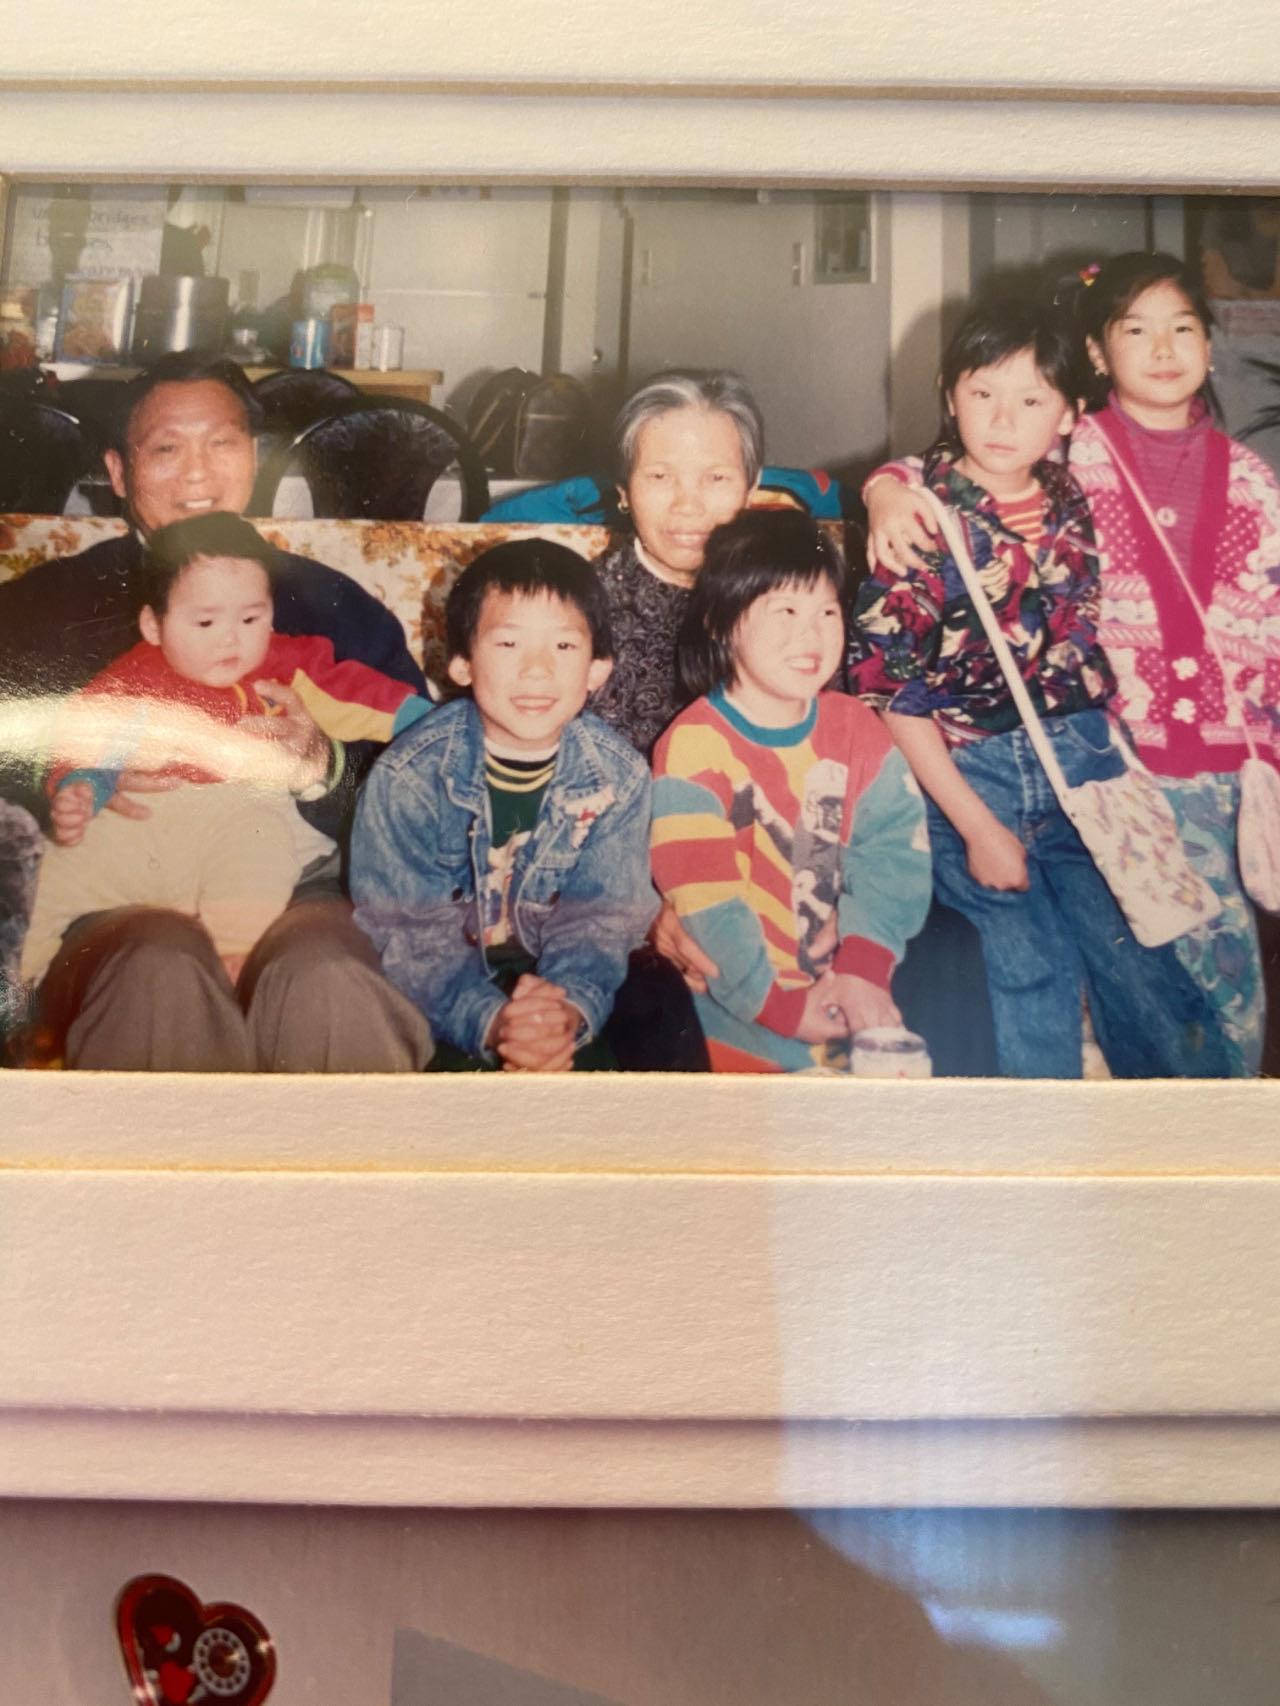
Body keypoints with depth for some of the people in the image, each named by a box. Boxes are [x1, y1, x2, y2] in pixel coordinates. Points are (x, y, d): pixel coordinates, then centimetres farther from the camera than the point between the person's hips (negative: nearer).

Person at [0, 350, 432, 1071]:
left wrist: (325, 766, -11)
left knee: (330, 979, -34)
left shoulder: (335, 604, 18)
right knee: (161, 972, -35)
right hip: (118, 903, 0)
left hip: (296, 892, 0)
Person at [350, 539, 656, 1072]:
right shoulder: (409, 775, -15)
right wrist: (488, 1020, -36)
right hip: (436, 1005, -3)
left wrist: (571, 1006, -33)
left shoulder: (617, 774, -7)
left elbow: (600, 918, -11)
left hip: (555, 982, 3)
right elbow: (408, 929, -19)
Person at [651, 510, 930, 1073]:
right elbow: (702, 894, -14)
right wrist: (780, 1006, -15)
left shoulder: (856, 727, 7)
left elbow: (893, 846, -3)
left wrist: (863, 967, -16)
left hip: (849, 991, 4)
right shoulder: (693, 745, -9)